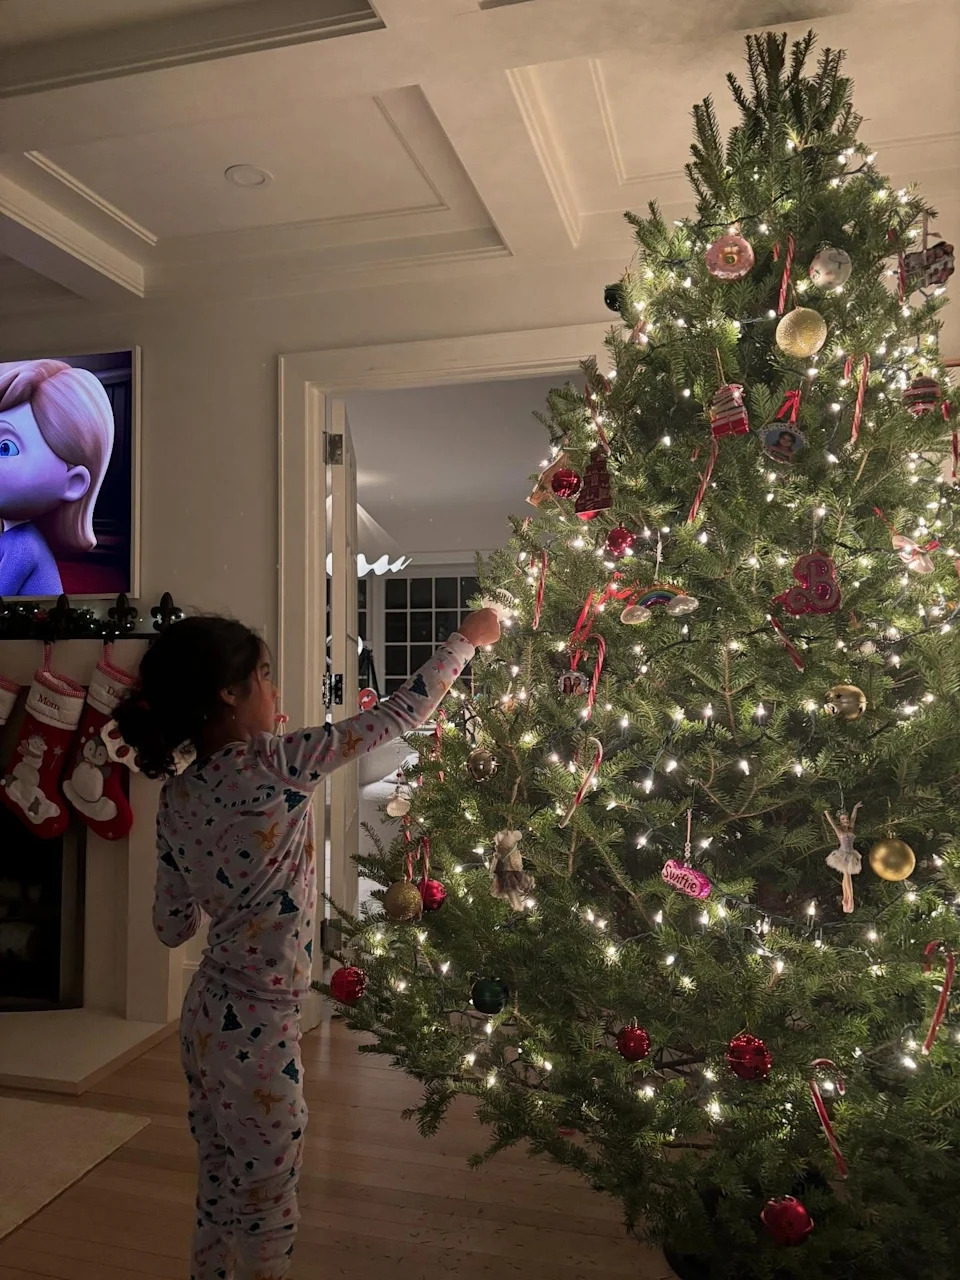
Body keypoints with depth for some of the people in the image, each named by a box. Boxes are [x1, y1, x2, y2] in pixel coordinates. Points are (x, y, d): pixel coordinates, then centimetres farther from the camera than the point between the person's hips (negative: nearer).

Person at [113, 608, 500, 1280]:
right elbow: (399, 716, -15)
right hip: (258, 1027, -7)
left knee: (222, 1196, 23)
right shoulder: (271, 764, -21)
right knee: (267, 1206, 13)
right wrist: (467, 638, -4)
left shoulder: (177, 795, 0)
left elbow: (172, 927, 7)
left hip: (207, 1016, 7)